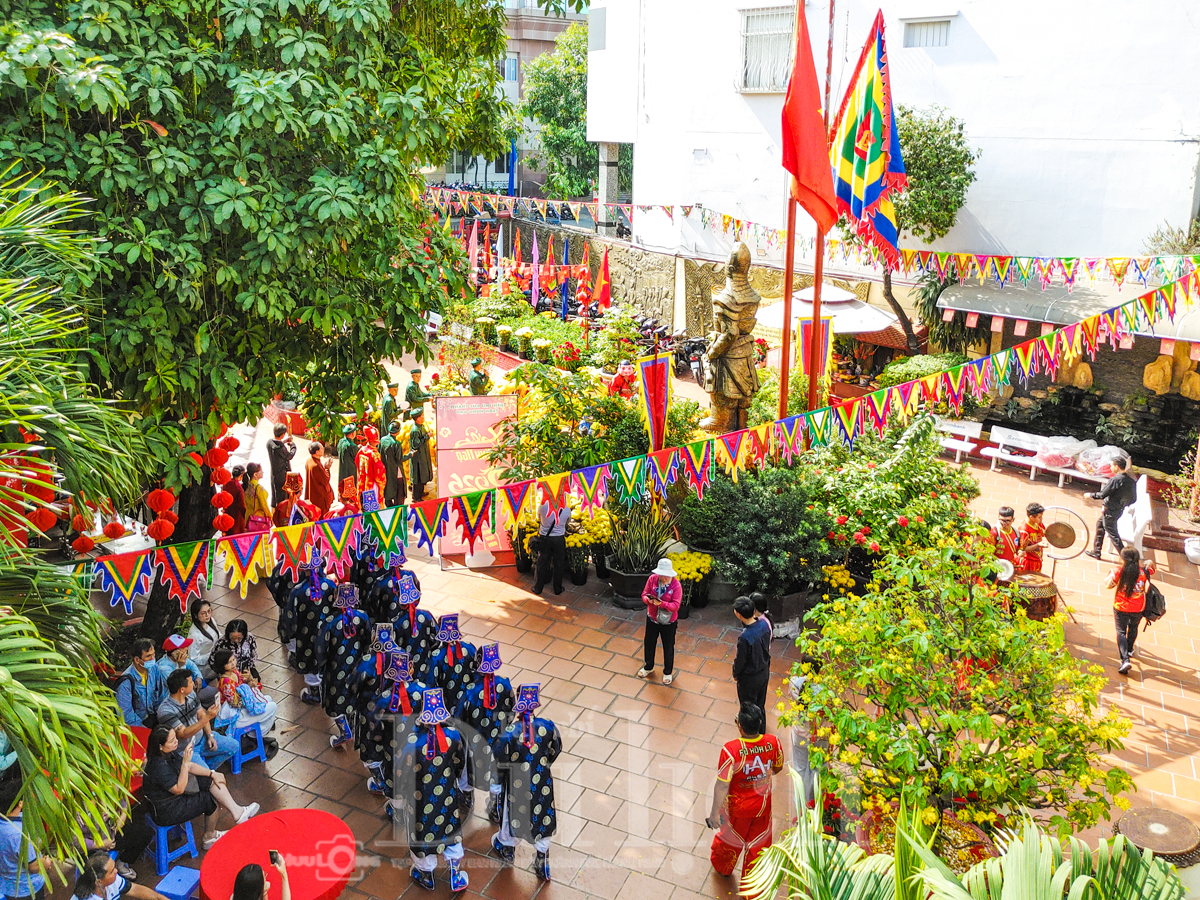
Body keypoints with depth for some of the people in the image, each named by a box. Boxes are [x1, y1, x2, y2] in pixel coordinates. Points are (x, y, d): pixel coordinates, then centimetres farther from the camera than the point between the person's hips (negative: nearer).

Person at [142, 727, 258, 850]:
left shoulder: (169, 753, -4)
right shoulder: (159, 766, -32)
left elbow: (190, 767, 7)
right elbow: (179, 789, -29)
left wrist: (212, 774, 0)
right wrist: (185, 762, -35)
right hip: (166, 813, -9)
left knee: (211, 781, 0)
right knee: (211, 801, 0)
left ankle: (237, 812, 0)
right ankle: (210, 837, 25)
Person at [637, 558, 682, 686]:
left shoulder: (676, 585, -22)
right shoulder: (652, 579, -12)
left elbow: (675, 605, -24)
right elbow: (644, 594, -5)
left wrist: (661, 603, -37)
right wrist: (648, 600, -28)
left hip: (668, 622, -4)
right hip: (652, 618, 4)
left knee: (668, 647, 13)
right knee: (649, 643, 21)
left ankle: (668, 672, 34)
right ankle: (648, 667, 45)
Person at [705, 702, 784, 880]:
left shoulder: (730, 750, -35)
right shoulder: (774, 743, -23)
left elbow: (722, 786, -27)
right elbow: (778, 768, -2)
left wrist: (715, 812, -12)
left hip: (736, 807, -2)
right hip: (762, 805, 2)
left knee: (730, 835, 28)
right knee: (758, 845, 23)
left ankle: (722, 864, 58)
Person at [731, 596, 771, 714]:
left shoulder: (744, 638, -38)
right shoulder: (764, 624, -17)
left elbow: (740, 660, -22)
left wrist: (735, 674, -1)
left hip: (749, 678, -7)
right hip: (764, 672, 7)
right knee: (760, 702, 30)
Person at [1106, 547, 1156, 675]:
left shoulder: (1119, 572, -19)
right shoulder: (1144, 572, -14)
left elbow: (1108, 585, -6)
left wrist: (1111, 573, 8)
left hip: (1121, 608, -3)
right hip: (1138, 608, 3)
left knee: (1121, 631, 4)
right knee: (1133, 627, 27)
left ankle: (1125, 659, -14)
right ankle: (1129, 650, 49)